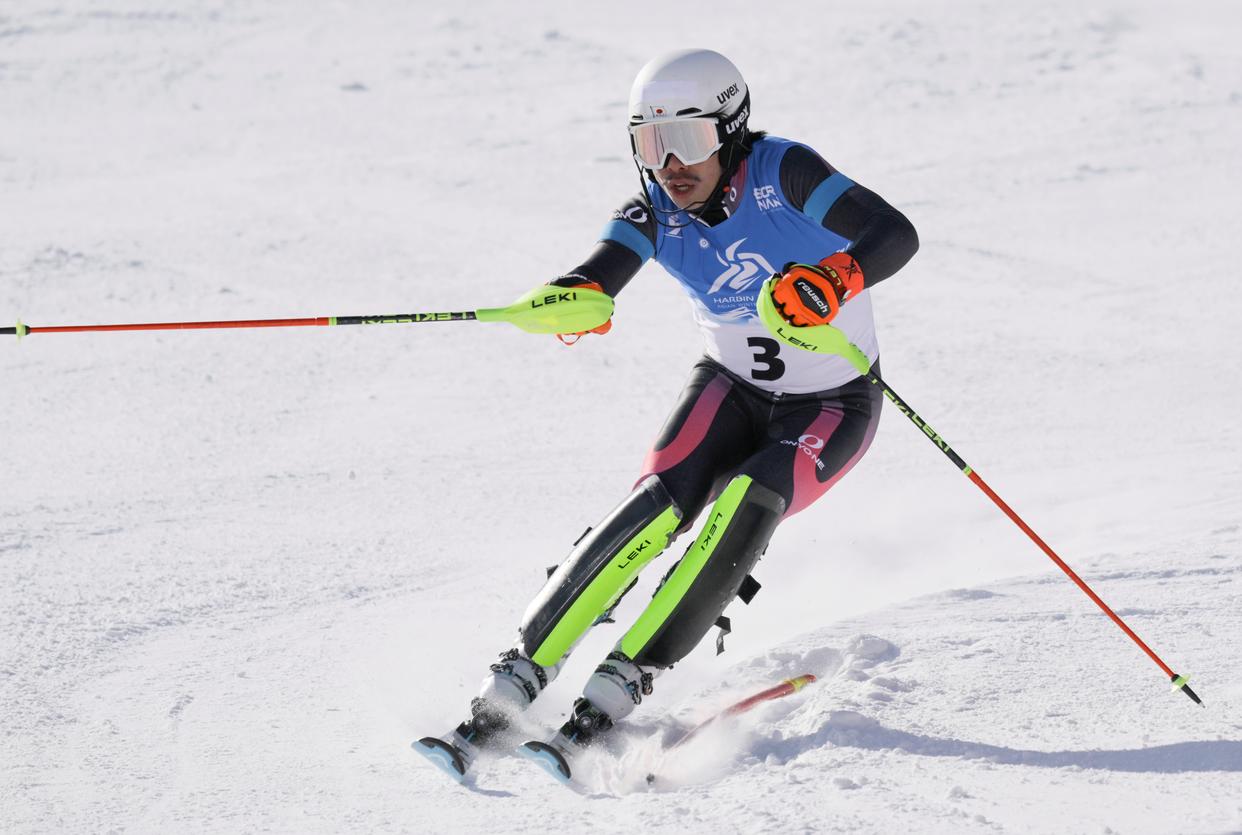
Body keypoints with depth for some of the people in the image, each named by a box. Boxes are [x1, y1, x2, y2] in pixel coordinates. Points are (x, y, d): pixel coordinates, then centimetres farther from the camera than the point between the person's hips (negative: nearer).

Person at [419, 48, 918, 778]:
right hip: (733, 389, 3)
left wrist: (831, 281, -52)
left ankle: (623, 684, -27)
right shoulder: (655, 213, -13)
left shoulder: (781, 172, -23)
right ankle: (520, 677, -22)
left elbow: (896, 234, -32)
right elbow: (594, 278, -29)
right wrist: (574, 296, -55)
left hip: (831, 410, -3)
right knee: (661, 503, -23)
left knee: (746, 503, -30)